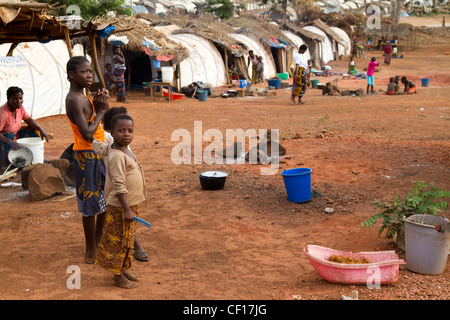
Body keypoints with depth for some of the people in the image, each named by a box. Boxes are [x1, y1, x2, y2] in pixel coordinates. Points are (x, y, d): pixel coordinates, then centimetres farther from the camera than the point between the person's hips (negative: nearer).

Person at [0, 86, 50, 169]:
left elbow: (29, 120, 5)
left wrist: (41, 130, -10)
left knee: (35, 130, -2)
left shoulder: (20, 107, -5)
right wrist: (10, 142, -49)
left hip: (16, 135, 8)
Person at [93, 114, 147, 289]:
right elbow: (119, 186, -25)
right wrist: (126, 209, -25)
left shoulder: (125, 149, 5)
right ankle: (118, 276, 15)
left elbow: (98, 145, 23)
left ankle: (123, 269, 33)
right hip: (120, 206, -9)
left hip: (131, 204, 9)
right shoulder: (117, 156, -23)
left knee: (127, 239, 19)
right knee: (119, 240, 3)